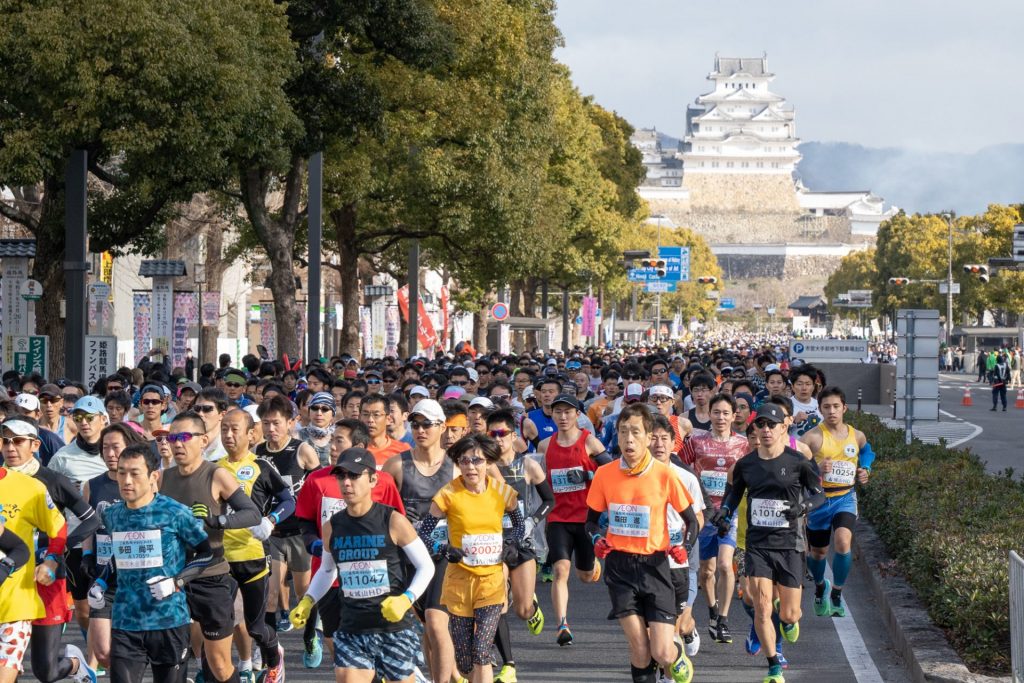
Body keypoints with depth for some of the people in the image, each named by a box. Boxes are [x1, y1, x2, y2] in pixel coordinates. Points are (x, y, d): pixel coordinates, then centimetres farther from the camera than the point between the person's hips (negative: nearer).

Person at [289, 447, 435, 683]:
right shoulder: (332, 527, 4)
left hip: (394, 628, -3)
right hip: (351, 633, 3)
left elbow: (426, 567, -2)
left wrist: (406, 599, -18)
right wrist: (307, 601, 6)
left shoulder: (393, 521, -9)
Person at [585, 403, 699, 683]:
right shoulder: (604, 474, -1)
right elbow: (592, 519, 11)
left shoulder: (664, 474, -7)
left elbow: (691, 520, 3)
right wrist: (596, 538, -10)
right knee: (640, 651, -3)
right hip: (619, 567, 1)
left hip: (654, 565, -1)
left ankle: (677, 653, 28)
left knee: (662, 653, -7)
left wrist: (683, 546, -16)